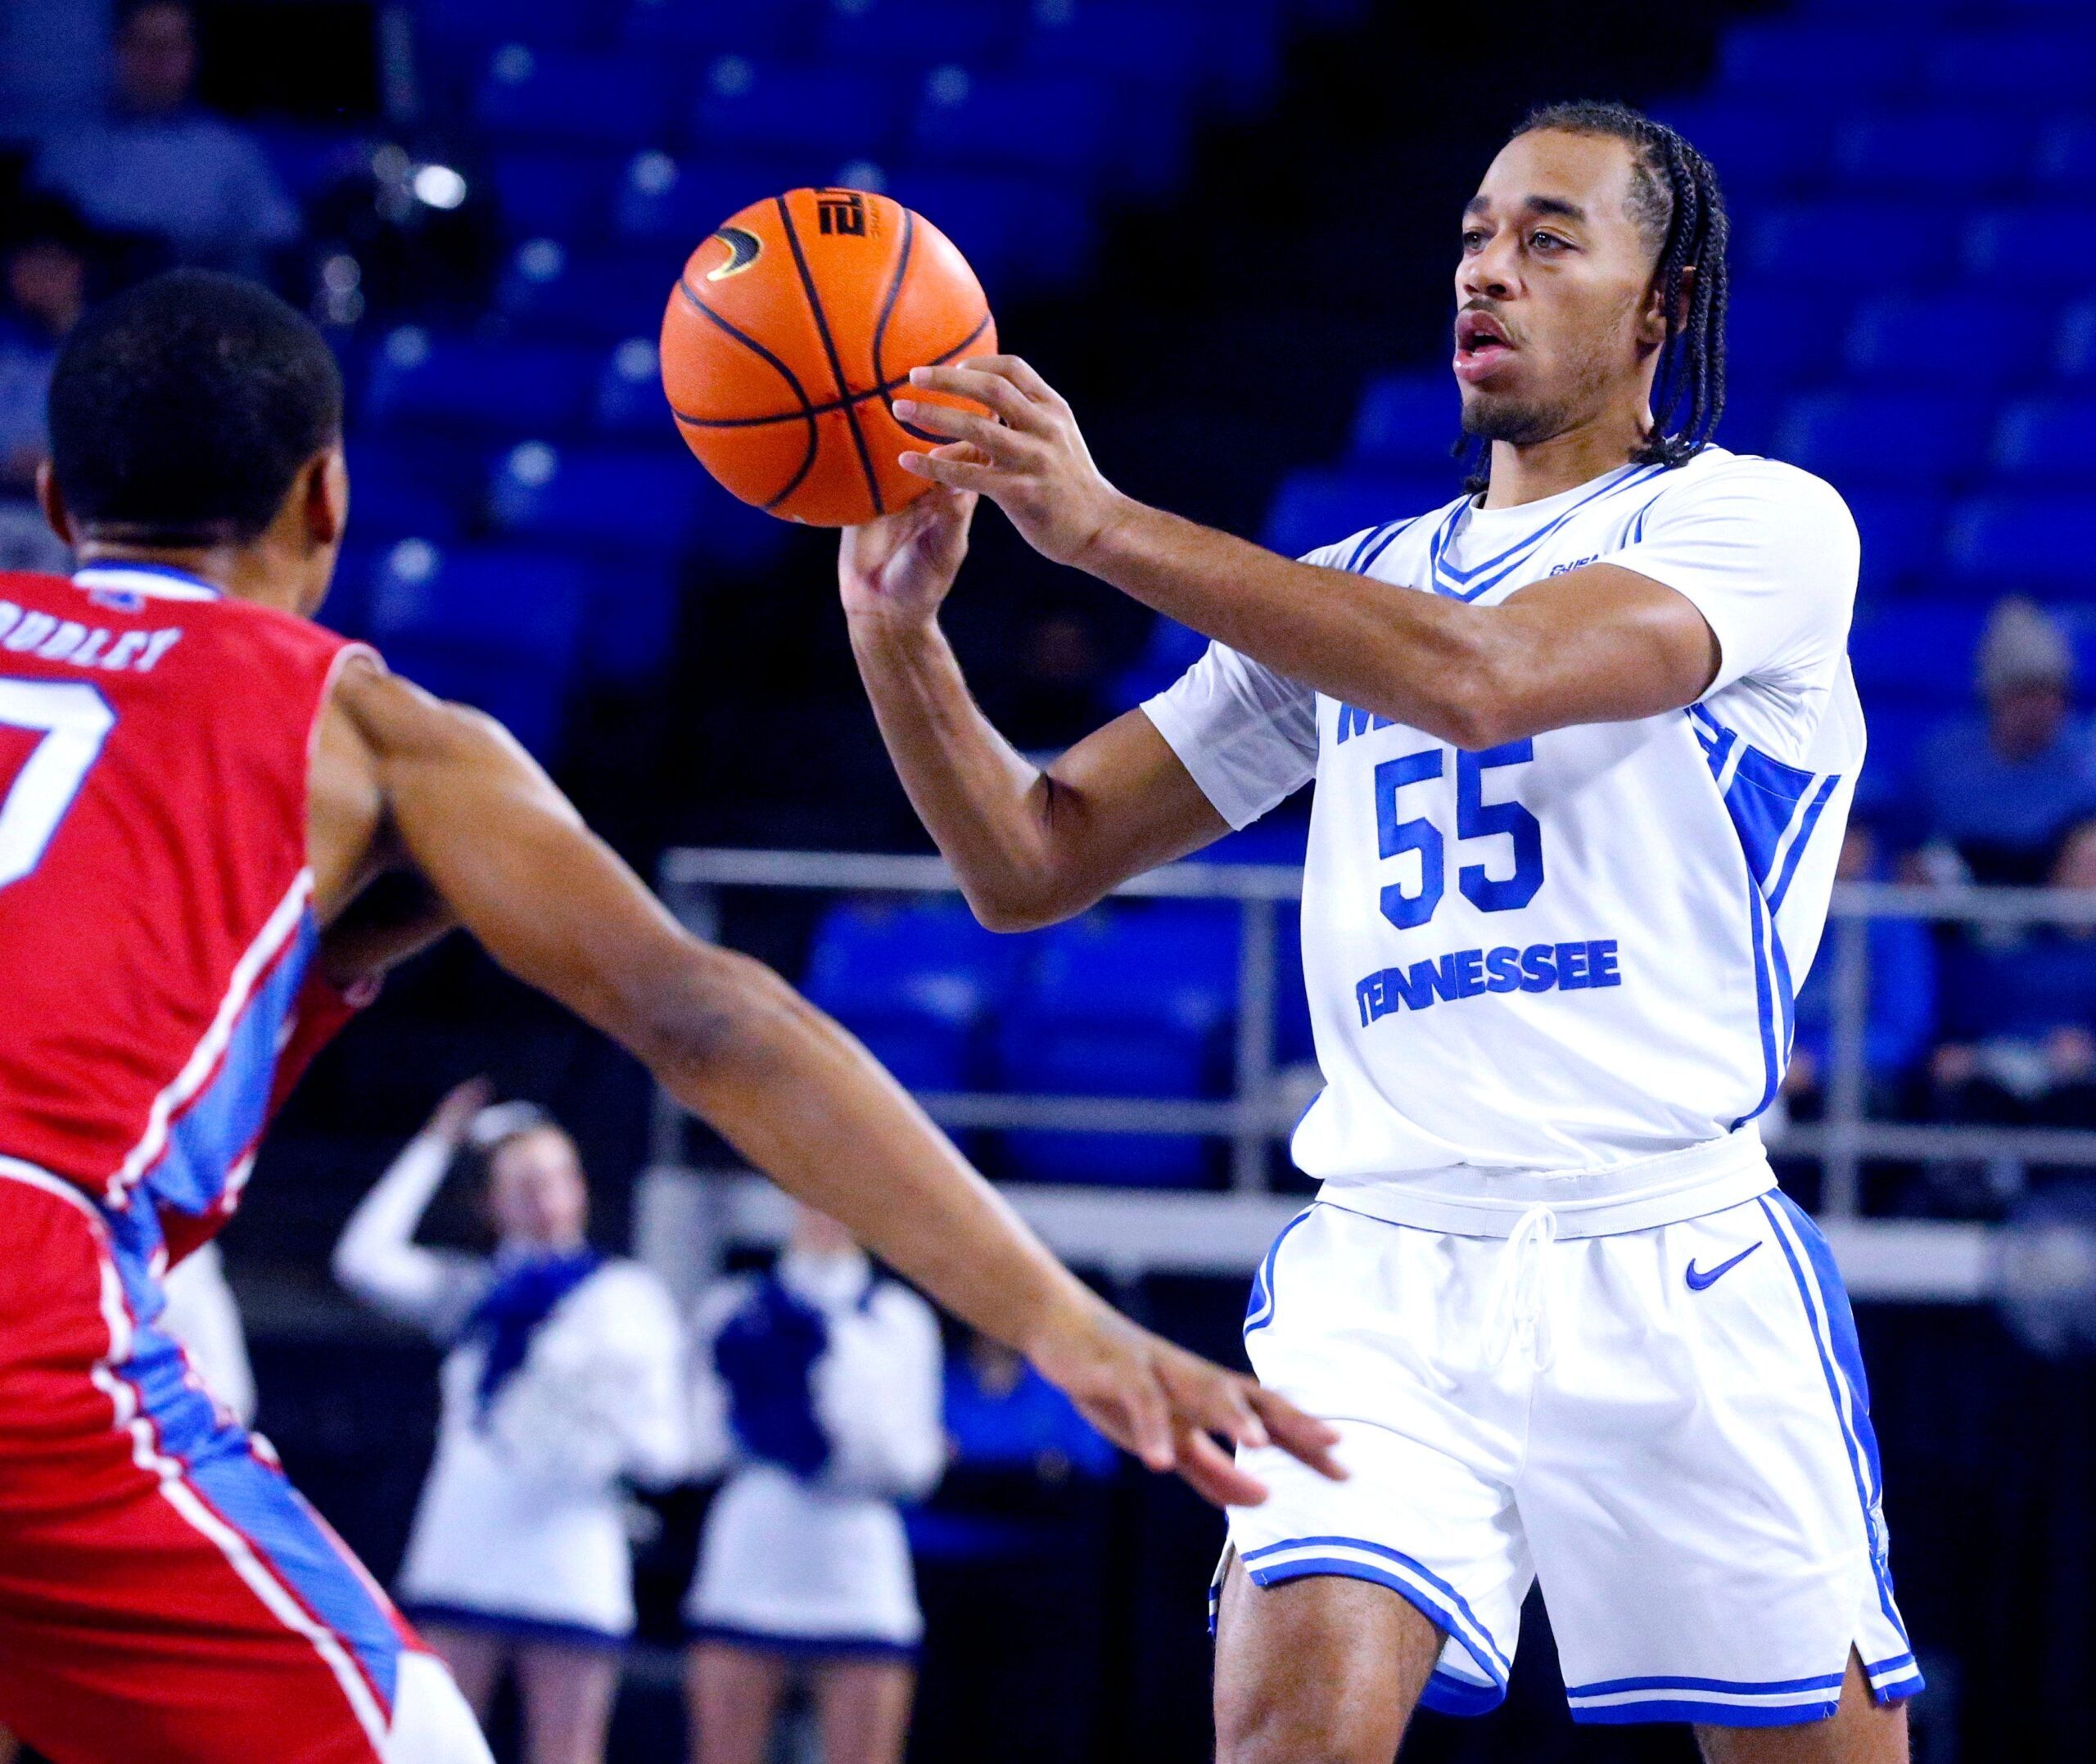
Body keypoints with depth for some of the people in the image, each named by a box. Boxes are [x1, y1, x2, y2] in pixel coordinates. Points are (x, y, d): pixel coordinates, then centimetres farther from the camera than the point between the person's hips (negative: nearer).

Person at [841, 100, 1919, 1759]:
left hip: (1672, 1265, -3)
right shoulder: (1342, 592, 19)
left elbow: (1483, 677, -19)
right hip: (1382, 1269, 3)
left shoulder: (1766, 523, 1)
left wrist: (1103, 525, -23)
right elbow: (1031, 863, 15)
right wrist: (898, 626, -4)